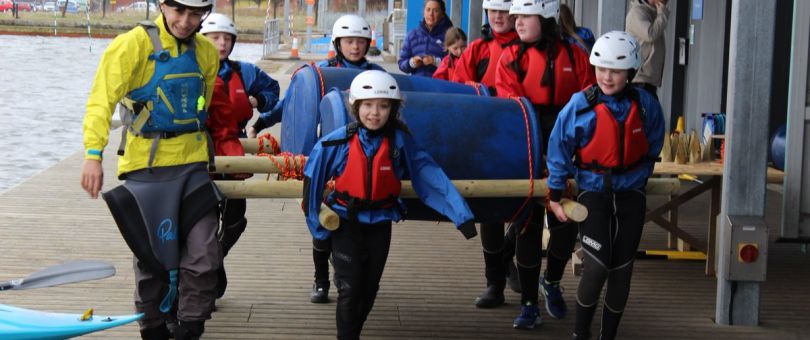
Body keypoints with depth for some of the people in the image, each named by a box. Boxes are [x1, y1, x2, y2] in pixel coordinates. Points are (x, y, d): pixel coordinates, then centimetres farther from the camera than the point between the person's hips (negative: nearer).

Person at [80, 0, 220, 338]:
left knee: (203, 255, -2)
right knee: (153, 254, 5)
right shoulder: (133, 45, -11)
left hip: (192, 163, 4)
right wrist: (93, 155, -24)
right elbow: (101, 100, -15)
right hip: (146, 164, -4)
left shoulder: (207, 52, 6)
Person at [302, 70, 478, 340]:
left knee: (368, 290, 14)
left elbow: (431, 177, -15)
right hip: (346, 224, -2)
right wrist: (317, 225, -2)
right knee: (349, 290, -7)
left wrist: (461, 215, -17)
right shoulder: (337, 143, -17)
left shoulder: (400, 142, -15)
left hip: (380, 225, 2)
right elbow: (312, 179, -7)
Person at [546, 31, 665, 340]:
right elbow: (559, 151, -5)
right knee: (597, 267, -12)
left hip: (631, 195, 3)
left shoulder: (645, 105, -7)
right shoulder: (581, 105, -14)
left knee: (621, 270, 7)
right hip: (594, 193, -3)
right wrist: (555, 196, -2)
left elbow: (652, 149, 11)